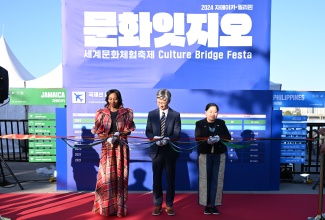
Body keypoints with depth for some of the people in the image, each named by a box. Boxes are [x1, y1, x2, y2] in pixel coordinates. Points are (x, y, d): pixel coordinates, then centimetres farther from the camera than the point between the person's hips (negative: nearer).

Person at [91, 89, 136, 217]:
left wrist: (118, 135, -15)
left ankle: (119, 207, 12)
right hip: (107, 147, 0)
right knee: (106, 176, 0)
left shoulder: (126, 113, 4)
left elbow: (128, 130, 2)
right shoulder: (102, 113, 5)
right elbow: (98, 132, 2)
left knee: (120, 176, 4)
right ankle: (105, 206, 11)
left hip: (121, 147, 0)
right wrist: (109, 137, -16)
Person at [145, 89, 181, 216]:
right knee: (157, 179, 8)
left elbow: (177, 134, -5)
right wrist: (155, 138, -17)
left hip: (170, 151, -1)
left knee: (170, 179, 7)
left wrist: (168, 139, -24)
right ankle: (157, 205, 20)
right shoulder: (151, 114, 5)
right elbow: (148, 132, 3)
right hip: (156, 151, 1)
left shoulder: (175, 115, 0)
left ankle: (169, 205, 20)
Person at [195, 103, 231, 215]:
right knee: (205, 180, 2)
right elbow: (198, 139, -11)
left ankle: (214, 204, 12)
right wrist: (207, 140, -30)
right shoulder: (199, 123, -1)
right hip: (205, 155, -2)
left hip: (219, 155, 2)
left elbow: (228, 137, -1)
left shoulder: (221, 123, 6)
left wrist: (219, 138, -21)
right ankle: (207, 205, 13)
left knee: (217, 180, 3)